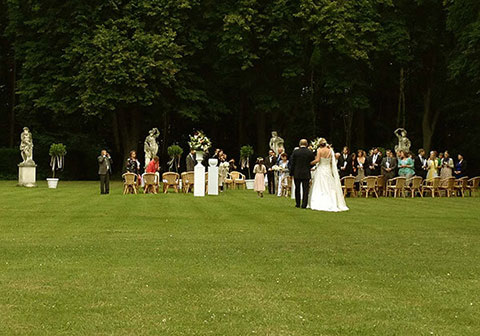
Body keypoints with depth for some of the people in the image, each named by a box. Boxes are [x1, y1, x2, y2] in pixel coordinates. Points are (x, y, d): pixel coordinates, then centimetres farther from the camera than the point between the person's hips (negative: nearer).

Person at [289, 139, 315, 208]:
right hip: (306, 174, -1)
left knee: (297, 189, 14)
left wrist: (291, 173, 5)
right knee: (305, 190, 2)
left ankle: (298, 204, 19)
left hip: (297, 174, 1)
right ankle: (304, 204, -2)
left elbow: (292, 163, -3)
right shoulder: (310, 152, -6)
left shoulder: (295, 152, -6)